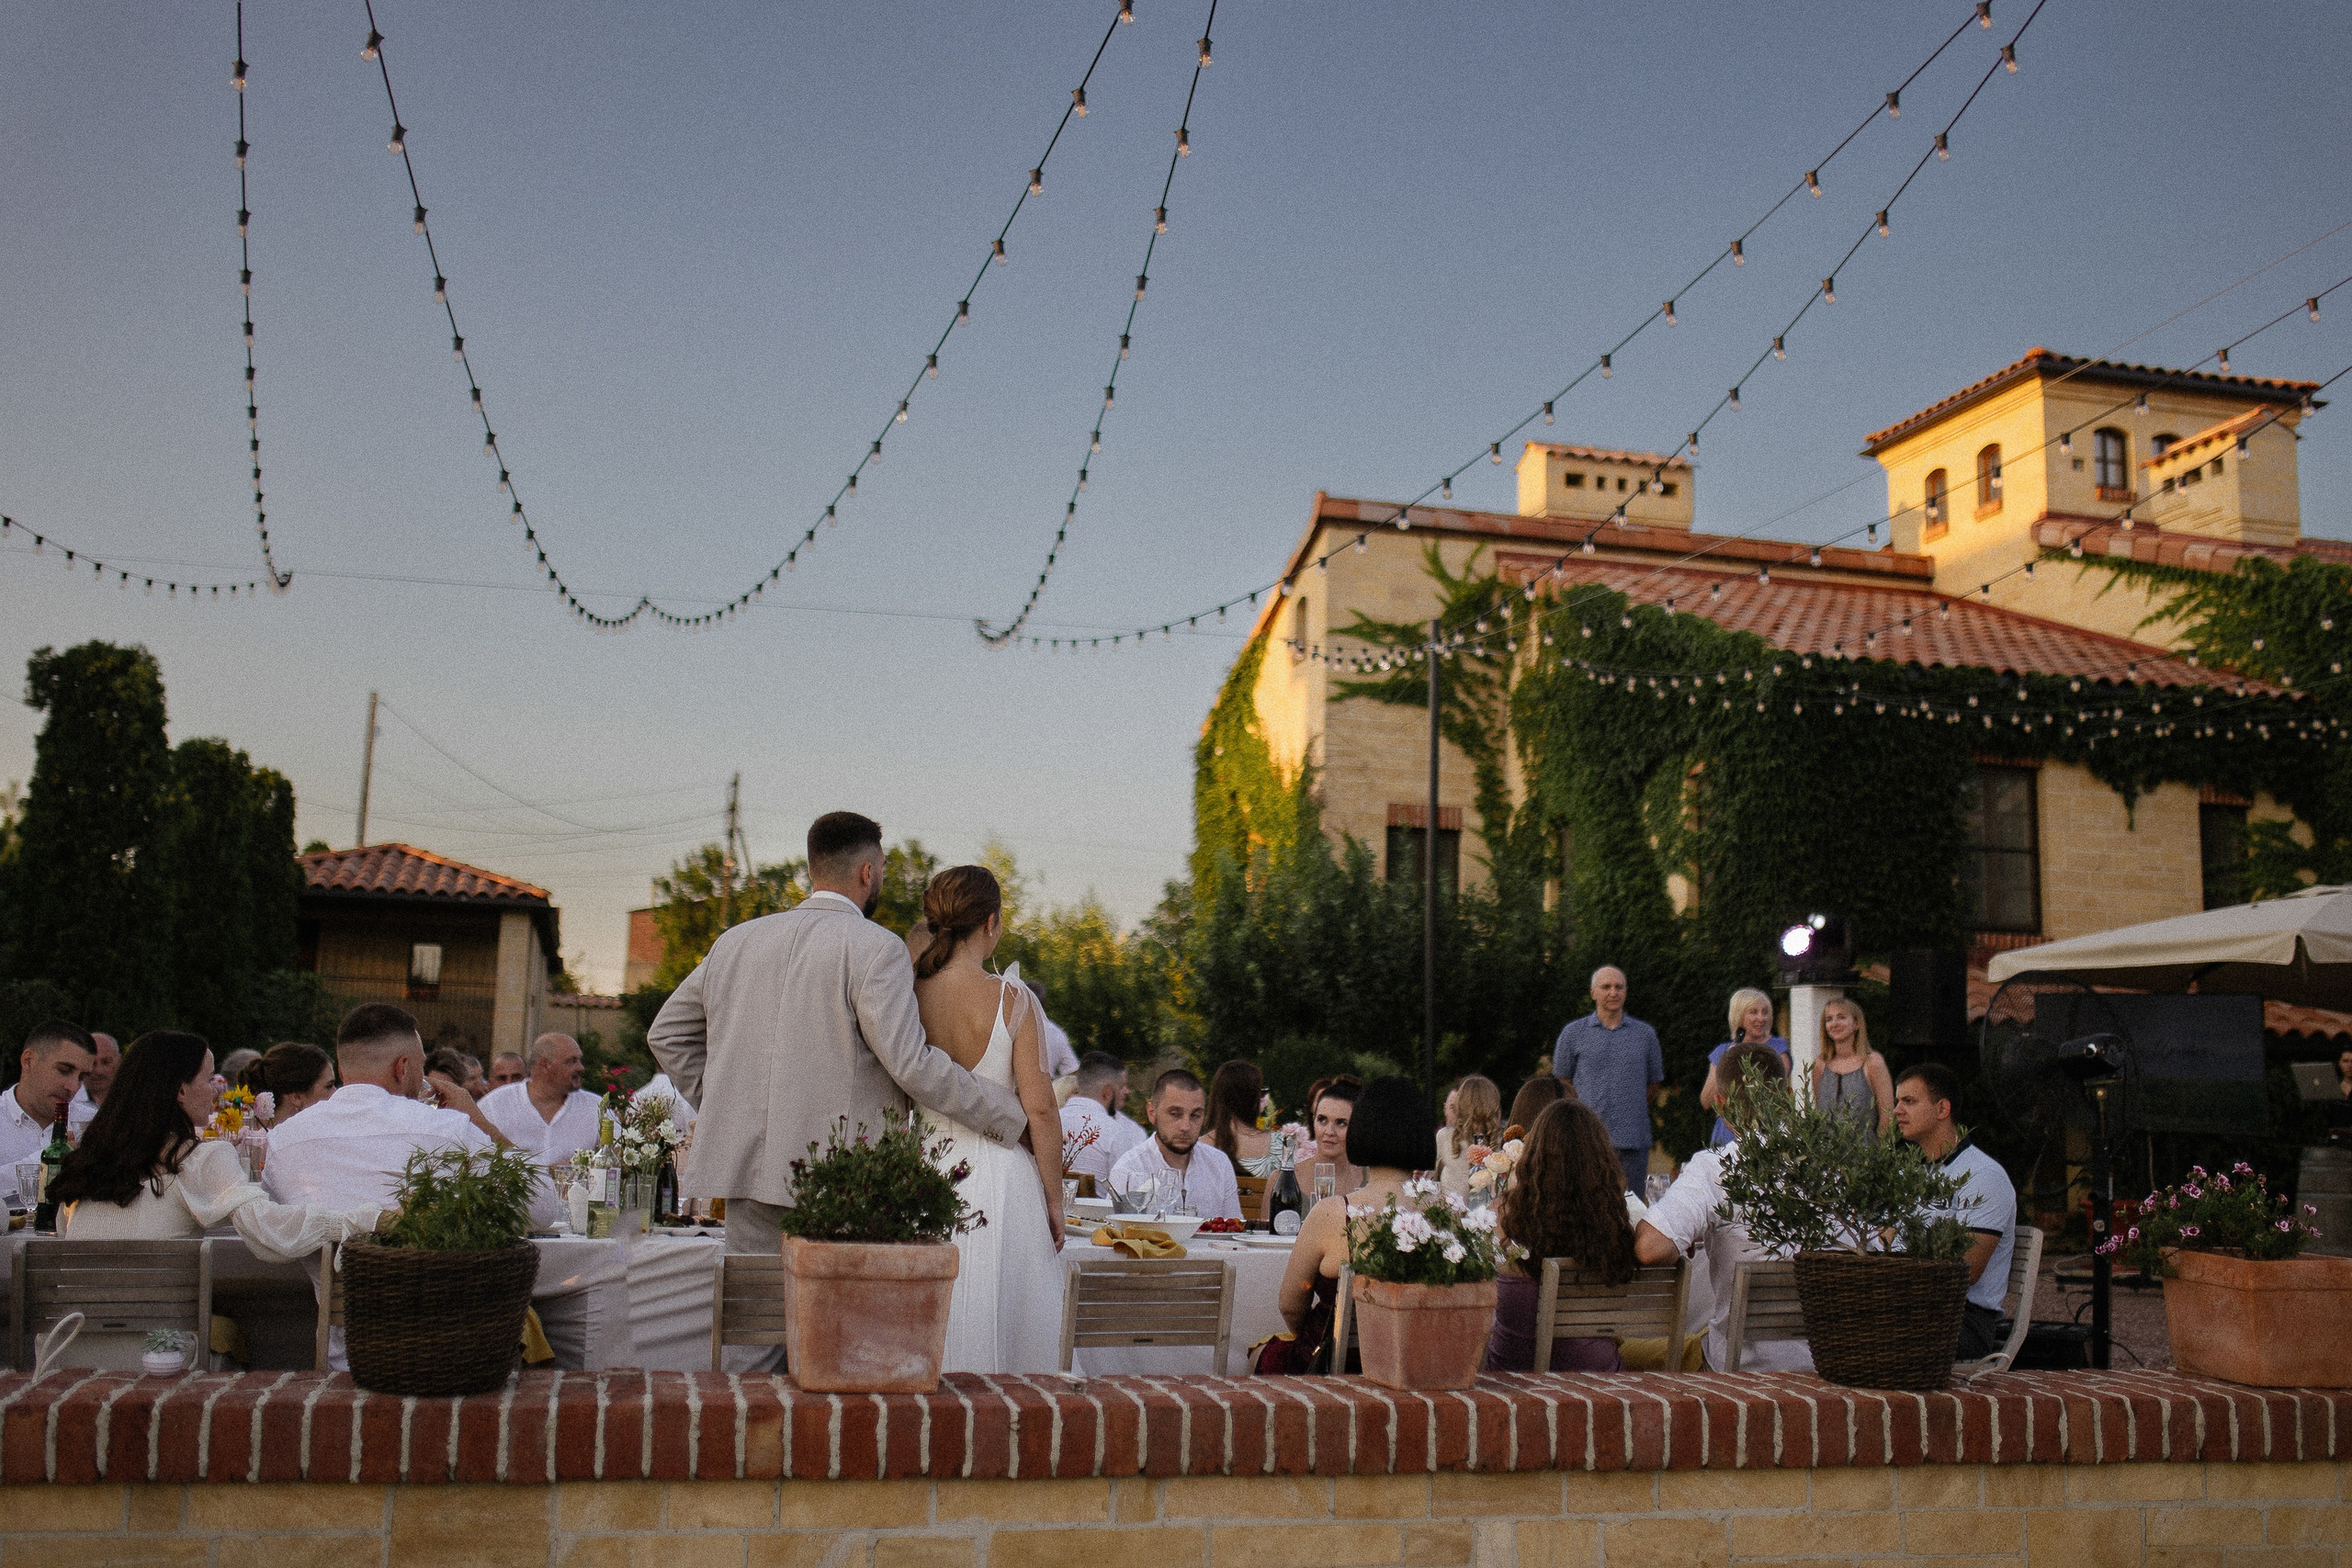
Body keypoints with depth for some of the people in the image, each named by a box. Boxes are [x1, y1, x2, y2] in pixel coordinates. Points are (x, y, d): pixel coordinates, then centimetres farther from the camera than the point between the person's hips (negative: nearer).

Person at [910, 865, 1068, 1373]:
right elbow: (1039, 1109, -10)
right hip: (1001, 1182, -3)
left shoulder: (906, 996, -3)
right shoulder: (1013, 1000, -10)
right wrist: (1054, 1200, -1)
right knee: (999, 1331, 8)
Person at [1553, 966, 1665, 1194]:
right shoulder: (1574, 1033, 6)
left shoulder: (1645, 1034, 10)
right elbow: (1561, 1079, 10)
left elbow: (1655, 1084, 17)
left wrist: (1631, 1112, 9)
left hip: (1634, 1141, 1)